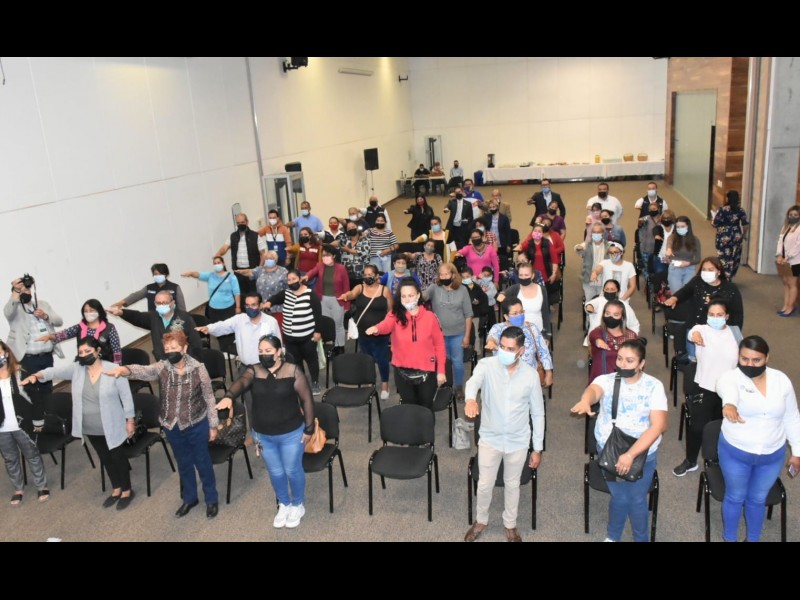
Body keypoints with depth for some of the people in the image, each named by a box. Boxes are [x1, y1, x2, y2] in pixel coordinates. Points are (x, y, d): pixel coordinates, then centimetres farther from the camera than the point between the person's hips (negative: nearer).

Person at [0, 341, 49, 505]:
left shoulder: (20, 373, -9)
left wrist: (38, 421, -4)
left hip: (22, 425, -2)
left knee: (32, 455, 13)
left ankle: (41, 486, 28)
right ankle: (18, 489, 34)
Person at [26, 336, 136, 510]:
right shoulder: (76, 369, -4)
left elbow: (126, 396, -11)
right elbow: (54, 371, -16)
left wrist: (130, 420, -8)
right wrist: (36, 375, -36)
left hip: (111, 427, -5)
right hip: (90, 428, 5)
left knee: (118, 457, 10)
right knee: (105, 459, 20)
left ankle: (127, 491, 29)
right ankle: (116, 490, 38)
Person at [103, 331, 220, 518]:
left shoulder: (198, 369, -17)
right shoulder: (161, 367, -12)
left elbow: (209, 398, -9)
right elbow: (143, 370, -33)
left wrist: (213, 426, -4)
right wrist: (124, 369, -55)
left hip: (197, 425, -3)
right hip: (172, 426, 3)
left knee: (202, 462, 13)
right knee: (184, 464, 21)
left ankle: (212, 499, 34)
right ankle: (189, 498, 43)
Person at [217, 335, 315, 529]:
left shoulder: (293, 371, -15)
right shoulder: (253, 371, -8)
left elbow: (307, 399, -9)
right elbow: (241, 382, -30)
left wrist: (309, 428, -7)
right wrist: (229, 396, -52)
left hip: (291, 433, -3)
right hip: (263, 435, 3)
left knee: (292, 470, 14)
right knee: (275, 472, 20)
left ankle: (298, 505, 40)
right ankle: (284, 504, 46)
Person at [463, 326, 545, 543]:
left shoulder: (531, 375, -12)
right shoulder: (486, 365, -17)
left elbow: (537, 413, -3)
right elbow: (474, 381, -41)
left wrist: (537, 448, 1)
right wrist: (470, 399, -64)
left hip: (518, 442, 1)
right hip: (490, 438, 0)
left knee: (512, 484, 19)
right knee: (485, 484, 15)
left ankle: (510, 524, 44)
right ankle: (481, 520, 43)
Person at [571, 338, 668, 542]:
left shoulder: (654, 386, -12)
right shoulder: (606, 380, -10)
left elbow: (658, 426, -20)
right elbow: (593, 390, -34)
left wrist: (631, 454, -29)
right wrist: (585, 401, -60)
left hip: (642, 453, 0)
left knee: (637, 500, 11)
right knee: (620, 497, 11)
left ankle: (641, 539, 39)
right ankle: (612, 536, 40)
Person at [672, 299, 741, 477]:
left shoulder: (734, 332, 1)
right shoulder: (702, 329, -8)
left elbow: (741, 357, 12)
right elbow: (694, 332, -28)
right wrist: (695, 335, -47)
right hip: (705, 388, -3)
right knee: (697, 426, 4)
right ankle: (690, 461, 25)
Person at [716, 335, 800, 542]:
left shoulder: (781, 380, -6)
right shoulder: (731, 377, -19)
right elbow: (727, 388, -45)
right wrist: (729, 403, -68)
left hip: (772, 455, 3)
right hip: (735, 452, -2)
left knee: (757, 499, 20)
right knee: (735, 497, 15)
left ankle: (753, 539, 43)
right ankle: (729, 538, 38)